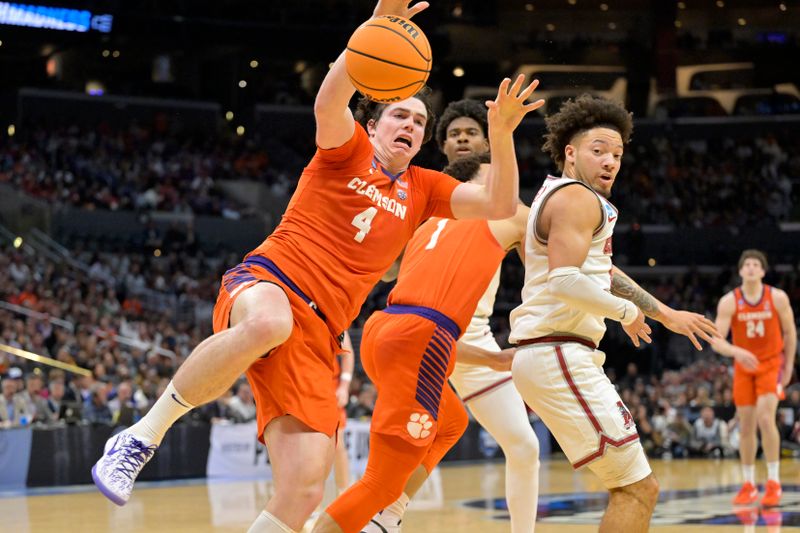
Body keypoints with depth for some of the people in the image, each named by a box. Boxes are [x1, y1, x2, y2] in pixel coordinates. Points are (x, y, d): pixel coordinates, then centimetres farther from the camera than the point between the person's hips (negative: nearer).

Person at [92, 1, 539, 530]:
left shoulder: (422, 188, 22)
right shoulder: (349, 150, 9)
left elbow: (500, 205, 13)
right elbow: (329, 103, -13)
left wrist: (501, 134, -3)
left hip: (318, 338, 5)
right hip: (266, 282, -4)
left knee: (304, 490, -12)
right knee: (271, 322, -44)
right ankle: (143, 437, -31)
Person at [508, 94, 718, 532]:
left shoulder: (558, 196, 23)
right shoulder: (578, 199, -11)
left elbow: (600, 271, 34)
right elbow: (565, 282, -26)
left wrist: (665, 314, 35)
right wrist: (627, 311, -11)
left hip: (549, 356, 11)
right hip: (559, 358, -11)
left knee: (634, 486, 17)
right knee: (637, 489, -10)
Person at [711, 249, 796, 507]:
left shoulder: (778, 298, -12)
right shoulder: (729, 302, -13)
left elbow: (790, 333, 2)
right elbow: (716, 340, -18)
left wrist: (788, 365, 4)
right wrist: (737, 352, -37)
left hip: (771, 365, -2)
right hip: (744, 367, 2)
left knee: (766, 418, -19)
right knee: (746, 426, 5)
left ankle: (774, 483, -10)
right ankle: (749, 485, 18)